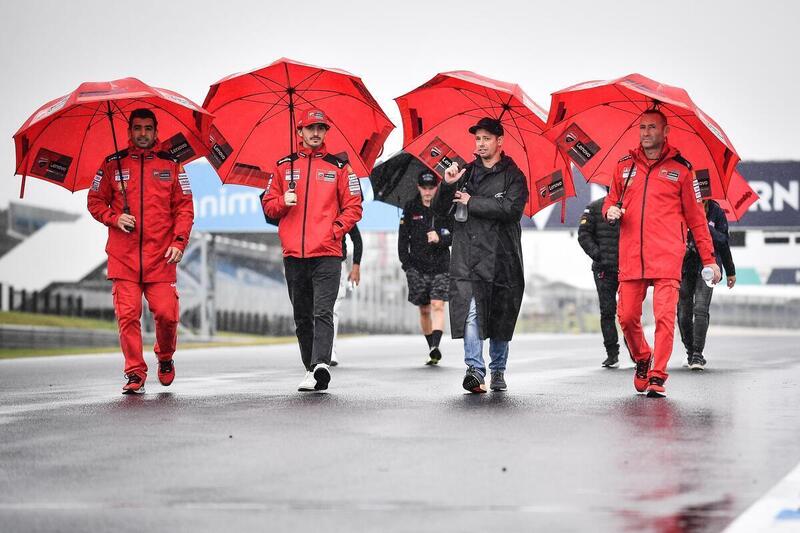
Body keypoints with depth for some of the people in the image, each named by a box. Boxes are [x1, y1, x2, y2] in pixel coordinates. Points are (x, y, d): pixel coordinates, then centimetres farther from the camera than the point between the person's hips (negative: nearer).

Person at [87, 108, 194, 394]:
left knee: (167, 314, -6)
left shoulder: (171, 165, 9)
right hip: (123, 256, 0)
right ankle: (135, 374, 3)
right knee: (128, 315, -6)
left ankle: (165, 357, 23)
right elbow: (95, 201, 14)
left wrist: (179, 241, -4)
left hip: (160, 257, 0)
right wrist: (114, 218, -5)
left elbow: (184, 207, 9)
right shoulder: (112, 165, 9)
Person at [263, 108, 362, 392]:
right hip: (293, 254, 3)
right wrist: (282, 202, -6)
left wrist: (335, 230, -7)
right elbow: (268, 205, 16)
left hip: (327, 254, -3)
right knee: (302, 316, 8)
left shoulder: (338, 167, 8)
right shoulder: (284, 166, 14)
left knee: (322, 312, -15)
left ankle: (321, 365, -26)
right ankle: (311, 369, 16)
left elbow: (353, 207, 7)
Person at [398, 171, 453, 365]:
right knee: (424, 310, 6)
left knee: (438, 306, -15)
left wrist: (440, 239, -19)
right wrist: (406, 264, -1)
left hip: (441, 266, -2)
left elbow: (455, 236, 1)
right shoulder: (410, 208, 6)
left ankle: (436, 346, -25)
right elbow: (403, 238, 7)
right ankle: (432, 349, 14)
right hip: (417, 267, 2)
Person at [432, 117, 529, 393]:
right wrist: (447, 184, -9)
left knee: (500, 318, 7)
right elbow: (438, 210, 11)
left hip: (502, 257, -1)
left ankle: (498, 370, 22)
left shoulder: (513, 176, 5)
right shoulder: (466, 172, 14)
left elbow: (512, 209, -13)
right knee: (470, 312, -15)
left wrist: (472, 202, -9)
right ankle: (475, 370, -19)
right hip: (468, 257, 1)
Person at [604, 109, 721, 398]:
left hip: (667, 258, -3)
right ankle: (642, 359, 28)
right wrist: (610, 210, -1)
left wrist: (709, 259, 7)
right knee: (627, 317, 1)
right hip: (631, 258, 3)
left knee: (664, 316, -11)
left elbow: (695, 217, 9)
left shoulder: (680, 168, 7)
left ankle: (657, 377, -5)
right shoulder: (624, 166, 14)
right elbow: (611, 200, 25)